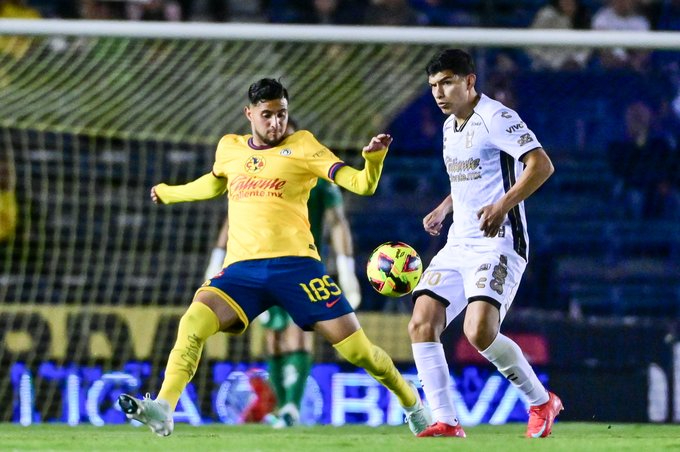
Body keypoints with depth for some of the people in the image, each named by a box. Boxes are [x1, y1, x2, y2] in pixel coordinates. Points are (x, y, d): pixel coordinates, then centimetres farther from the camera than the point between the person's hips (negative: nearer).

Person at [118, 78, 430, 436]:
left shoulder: (302, 146, 5)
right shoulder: (229, 148, 16)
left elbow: (361, 184, -4)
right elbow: (214, 184, 40)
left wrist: (373, 156, -24)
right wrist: (168, 193, 51)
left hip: (295, 263, -3)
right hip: (241, 269, 3)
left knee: (356, 349, -6)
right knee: (192, 323, -24)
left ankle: (412, 402, 18)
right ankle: (163, 410, -28)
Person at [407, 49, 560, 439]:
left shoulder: (496, 118, -10)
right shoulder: (450, 127, 18)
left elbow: (541, 165, -20)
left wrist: (503, 205, -30)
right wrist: (444, 209, 21)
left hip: (498, 244, -9)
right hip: (459, 243, 9)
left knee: (480, 331, -24)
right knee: (422, 325, -7)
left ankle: (542, 402, -3)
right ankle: (446, 421, -6)